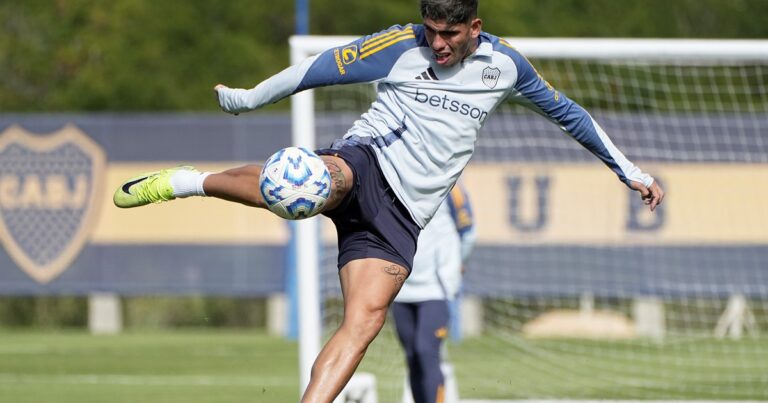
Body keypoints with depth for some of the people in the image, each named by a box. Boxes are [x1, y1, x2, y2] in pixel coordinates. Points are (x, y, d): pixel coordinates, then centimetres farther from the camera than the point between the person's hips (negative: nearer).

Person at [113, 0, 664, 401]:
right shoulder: (402, 46, -1)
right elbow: (322, 68, 3)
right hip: (366, 162, -4)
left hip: (401, 216, 4)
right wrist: (249, 98, 5)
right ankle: (185, 182, -24)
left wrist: (631, 172, 26)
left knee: (366, 320, -18)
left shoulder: (504, 64, 10)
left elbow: (565, 111, 23)